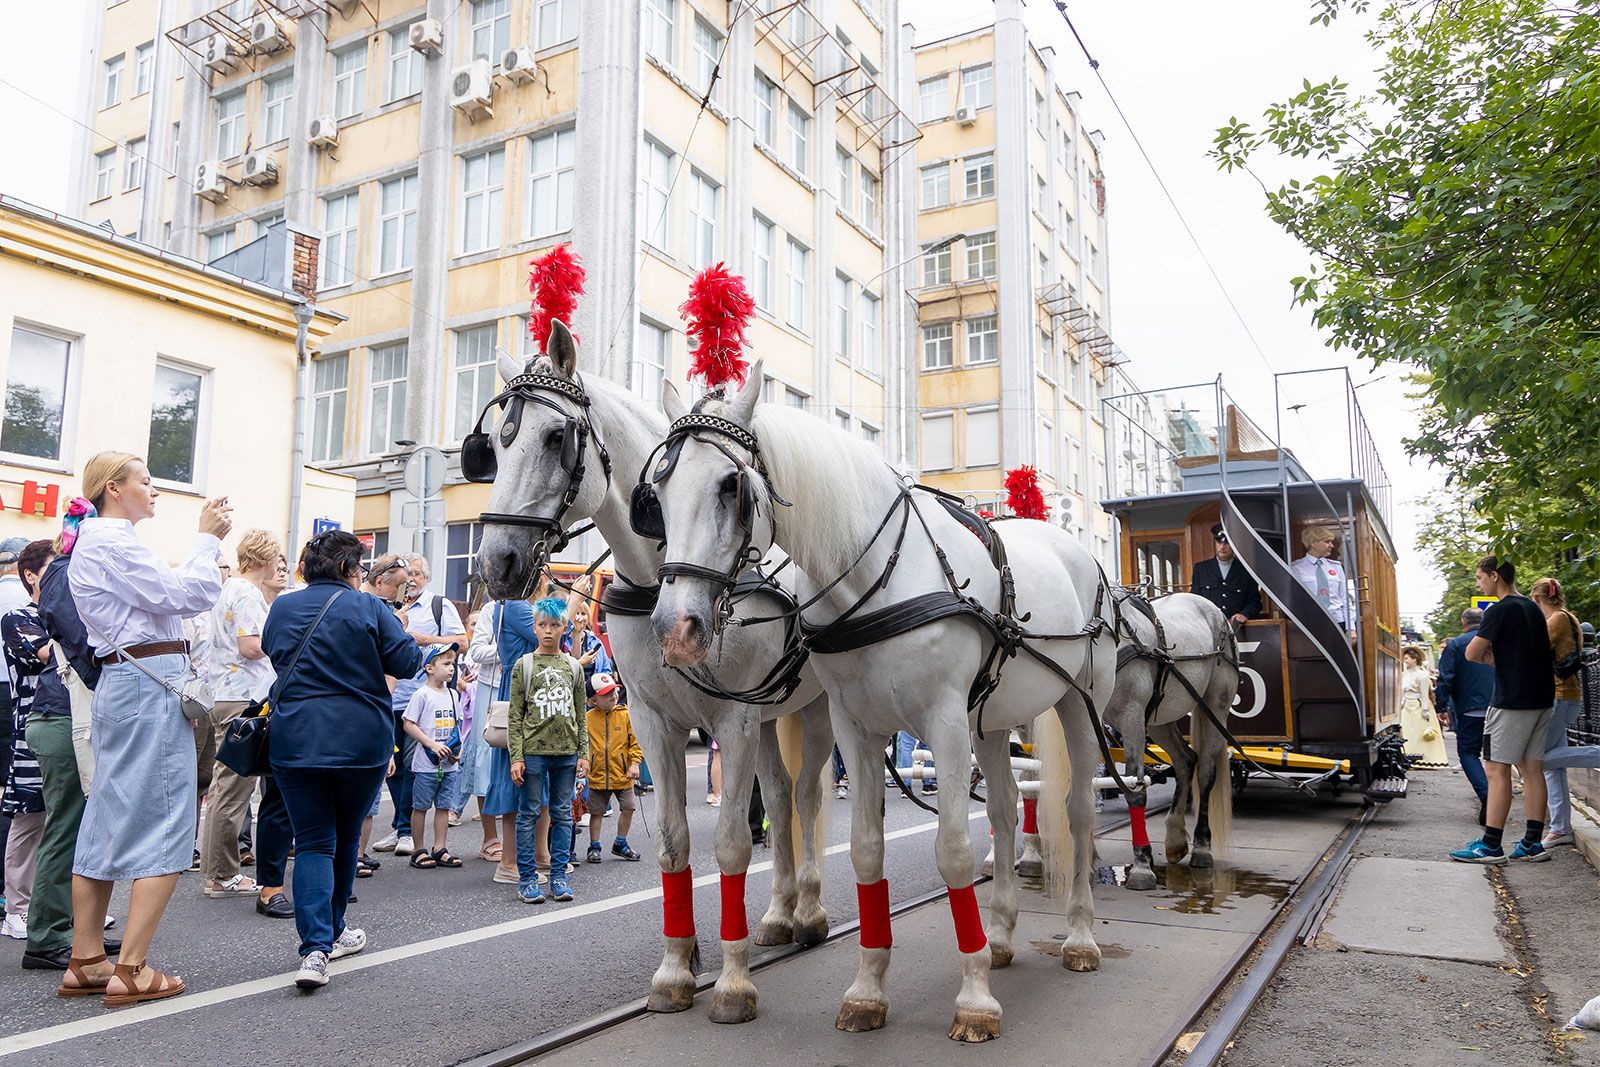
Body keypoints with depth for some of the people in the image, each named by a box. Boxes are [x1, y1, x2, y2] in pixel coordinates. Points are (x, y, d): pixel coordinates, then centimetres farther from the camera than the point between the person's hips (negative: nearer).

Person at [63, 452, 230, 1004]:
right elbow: (181, 596, -17)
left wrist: (207, 544, 15)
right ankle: (131, 971, -5)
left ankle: (85, 963, 19)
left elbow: (163, 596, 22)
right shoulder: (113, 541, -12)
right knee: (165, 828, -7)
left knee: (108, 822, 12)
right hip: (150, 684, -11)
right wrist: (207, 538, -6)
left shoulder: (95, 541, 21)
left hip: (122, 683, 11)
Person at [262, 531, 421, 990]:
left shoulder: (281, 607, 5)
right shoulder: (367, 608, -8)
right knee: (346, 838, 16)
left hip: (294, 741, 2)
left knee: (313, 843, 4)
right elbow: (407, 663, -9)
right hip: (361, 742, -2)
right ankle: (333, 932, 31)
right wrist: (403, 635, 9)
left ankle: (316, 946, -11)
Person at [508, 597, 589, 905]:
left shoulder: (573, 667, 9)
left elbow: (581, 715, 11)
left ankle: (559, 876, 14)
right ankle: (527, 879, 9)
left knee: (562, 815, 7)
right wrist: (516, 756, -8)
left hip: (566, 752, 3)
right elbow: (515, 716, -2)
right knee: (528, 814, 2)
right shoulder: (524, 665, 1)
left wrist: (583, 753, 5)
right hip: (533, 750, -3)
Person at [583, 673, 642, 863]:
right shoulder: (588, 718, -3)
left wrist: (635, 763, -6)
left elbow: (635, 741, 0)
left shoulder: (625, 714, -3)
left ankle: (620, 844, 22)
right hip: (598, 775, 0)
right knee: (596, 812, 8)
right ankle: (594, 847, 23)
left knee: (628, 808, 3)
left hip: (623, 774, 1)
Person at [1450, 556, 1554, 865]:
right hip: (1542, 699, 9)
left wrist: (1489, 656, 5)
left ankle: (1490, 845, -4)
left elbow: (1472, 654, -14)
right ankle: (1533, 844, 12)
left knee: (1498, 770, -5)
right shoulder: (1533, 609, 14)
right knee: (1532, 769, 10)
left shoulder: (1500, 610, -13)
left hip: (1512, 702, -9)